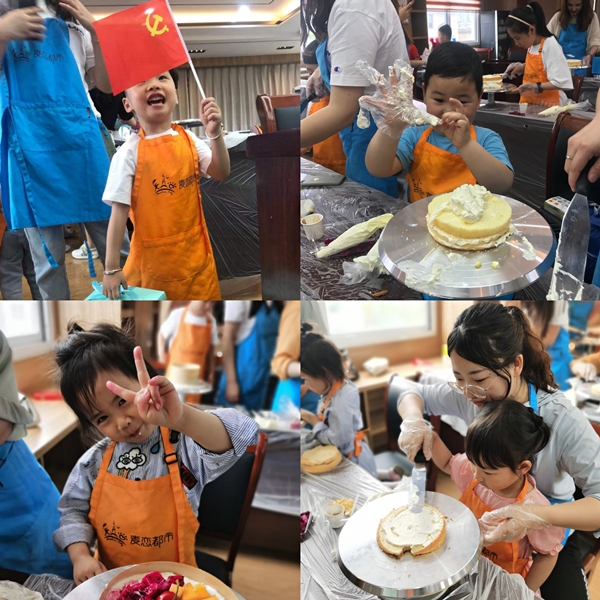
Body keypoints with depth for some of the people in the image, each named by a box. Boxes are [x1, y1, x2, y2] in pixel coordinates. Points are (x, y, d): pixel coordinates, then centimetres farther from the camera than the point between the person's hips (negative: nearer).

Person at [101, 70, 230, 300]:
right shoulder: (129, 152, -13)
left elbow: (221, 174, -5)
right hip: (153, 255, -4)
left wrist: (215, 133, -20)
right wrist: (112, 268, -13)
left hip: (195, 251, 4)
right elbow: (119, 210, -13)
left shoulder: (188, 139, -1)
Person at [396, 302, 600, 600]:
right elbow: (413, 394, -1)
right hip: (490, 520, 4)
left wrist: (538, 515, -54)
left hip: (549, 535, -3)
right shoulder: (469, 396, -19)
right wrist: (414, 420, -24)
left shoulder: (561, 419, -33)